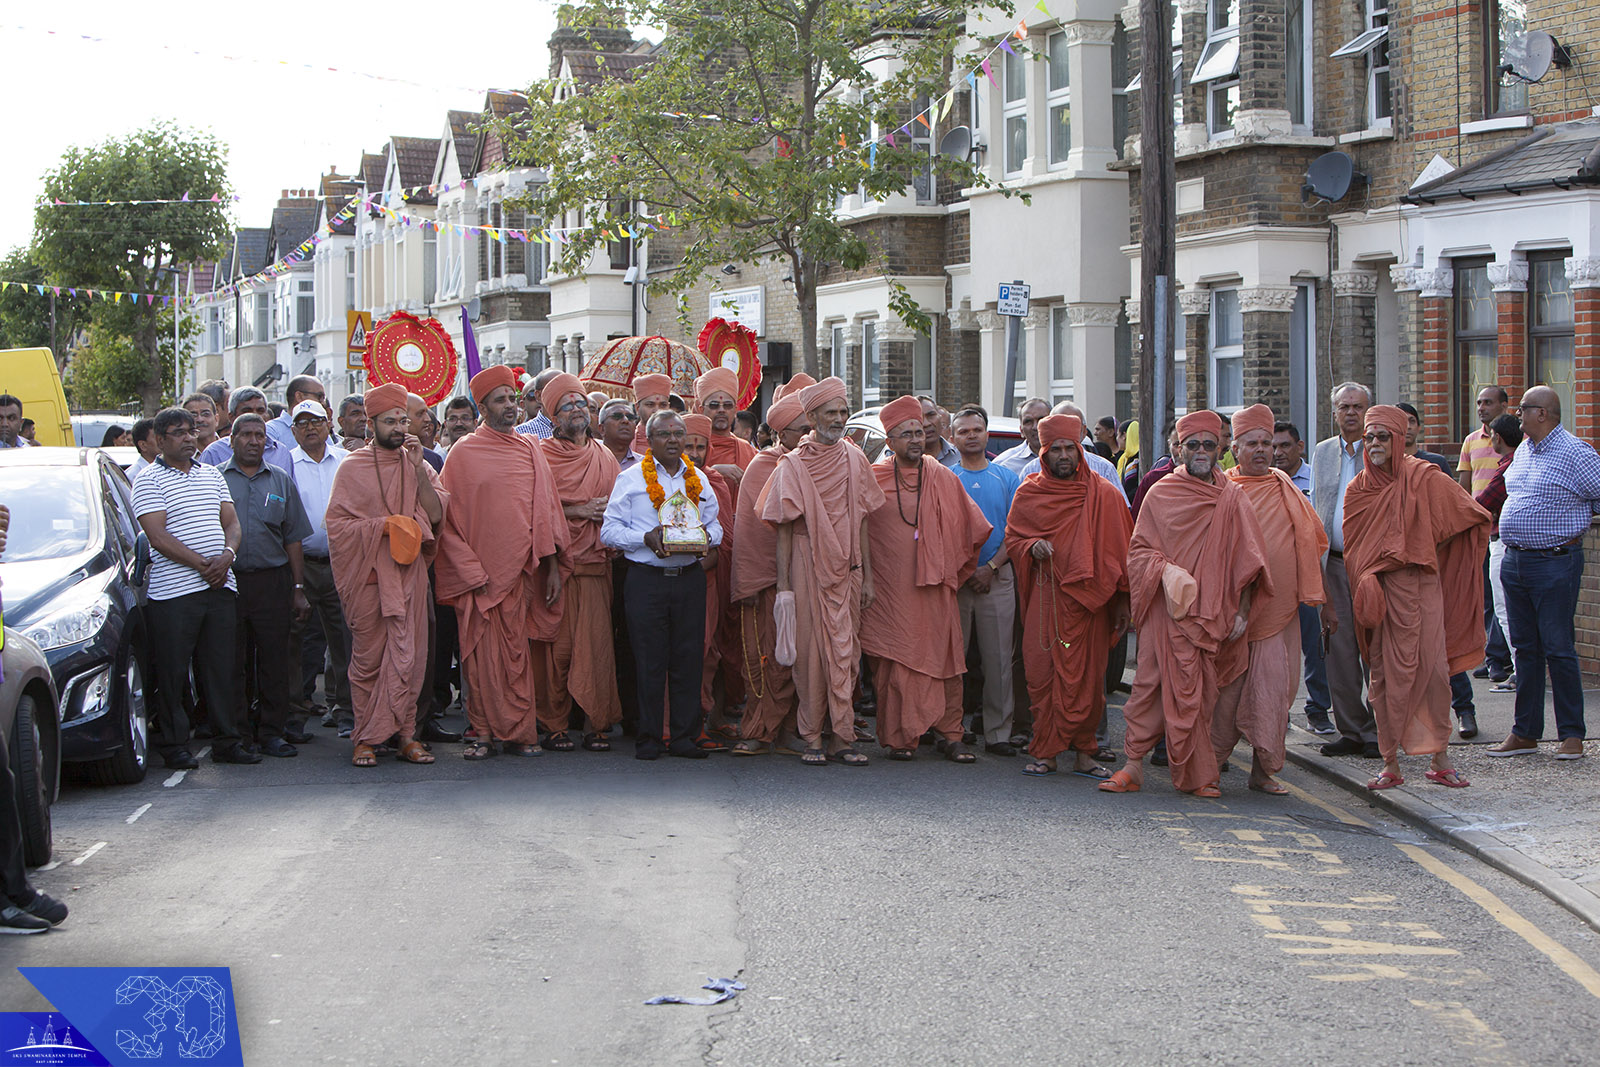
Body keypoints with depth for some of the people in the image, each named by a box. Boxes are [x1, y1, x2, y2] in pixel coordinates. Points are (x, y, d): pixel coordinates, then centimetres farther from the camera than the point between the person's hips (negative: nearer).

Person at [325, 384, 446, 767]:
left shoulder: (419, 465, 12)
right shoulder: (353, 467, 4)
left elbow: (437, 513, 0)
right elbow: (336, 523, -1)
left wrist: (419, 469, -10)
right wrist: (382, 526, -14)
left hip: (409, 574, 2)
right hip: (367, 574, -2)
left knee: (408, 656, -2)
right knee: (367, 656, 1)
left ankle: (404, 734, 3)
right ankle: (366, 738, 6)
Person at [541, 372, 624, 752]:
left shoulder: (605, 458, 18)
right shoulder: (542, 455, 4)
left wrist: (603, 514, -3)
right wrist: (578, 511, -11)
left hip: (595, 561, 3)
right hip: (556, 560, -3)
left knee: (596, 644, -4)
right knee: (558, 645, -5)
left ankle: (595, 724, 1)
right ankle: (554, 725, 2)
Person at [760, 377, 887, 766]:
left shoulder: (855, 460, 9)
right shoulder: (793, 465, -1)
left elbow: (861, 522, 11)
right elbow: (784, 528, -2)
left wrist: (867, 575, 7)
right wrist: (783, 584, -7)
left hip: (846, 566, 3)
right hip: (807, 565, -3)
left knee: (845, 650, 0)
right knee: (810, 650, -1)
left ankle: (843, 737, 2)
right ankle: (812, 738, 5)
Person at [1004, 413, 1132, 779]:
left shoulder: (1104, 496, 4)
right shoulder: (1029, 494, 8)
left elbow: (1120, 551, 6)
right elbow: (1012, 539, 15)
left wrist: (1122, 600, 2)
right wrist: (1032, 547, -8)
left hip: (1088, 600, -1)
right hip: (1044, 597, 1)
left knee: (1086, 677, -1)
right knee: (1042, 673, -3)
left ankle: (1083, 752, 8)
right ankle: (1045, 753, 4)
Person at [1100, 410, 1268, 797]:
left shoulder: (1233, 498, 8)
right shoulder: (1160, 494, 7)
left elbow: (1246, 560, 8)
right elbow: (1139, 548, 8)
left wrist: (1242, 610, 1)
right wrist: (1165, 570, -11)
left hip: (1211, 613, 0)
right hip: (1166, 607, 0)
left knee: (1200, 693, 0)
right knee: (1150, 684, -6)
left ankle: (1196, 775, 7)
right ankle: (1134, 765, -2)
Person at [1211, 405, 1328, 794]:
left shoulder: (1286, 491, 11)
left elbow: (1315, 538, 19)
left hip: (1277, 606, 3)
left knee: (1274, 687, -2)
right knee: (1228, 686, -2)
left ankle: (1264, 769, 4)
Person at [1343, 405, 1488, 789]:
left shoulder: (1425, 478, -2)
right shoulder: (1358, 490, 7)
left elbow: (1476, 519, 5)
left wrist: (1426, 552, 7)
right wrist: (1365, 582, -1)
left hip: (1421, 588, -2)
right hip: (1379, 591, 2)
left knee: (1433, 668, -4)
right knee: (1385, 674, 1)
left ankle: (1440, 759, 6)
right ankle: (1391, 764, 7)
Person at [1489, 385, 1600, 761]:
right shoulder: (1522, 451, 13)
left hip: (1554, 564, -7)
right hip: (1514, 561, 7)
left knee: (1558, 649, -4)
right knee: (1525, 649, 10)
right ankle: (1525, 733, 16)